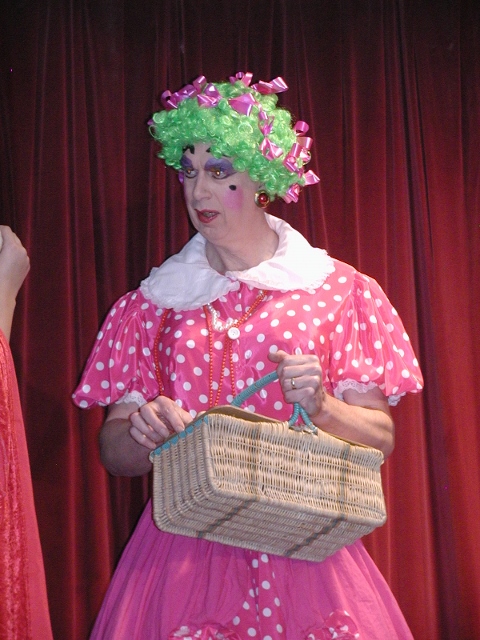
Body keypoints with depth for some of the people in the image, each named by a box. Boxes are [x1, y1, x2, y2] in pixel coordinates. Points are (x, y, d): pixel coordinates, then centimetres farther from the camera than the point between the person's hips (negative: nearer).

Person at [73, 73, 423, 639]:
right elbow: (114, 453, 8)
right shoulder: (151, 305, 8)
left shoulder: (339, 291, 3)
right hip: (184, 554, 1)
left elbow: (379, 437, 1)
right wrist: (143, 432, -13)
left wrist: (321, 407, -17)